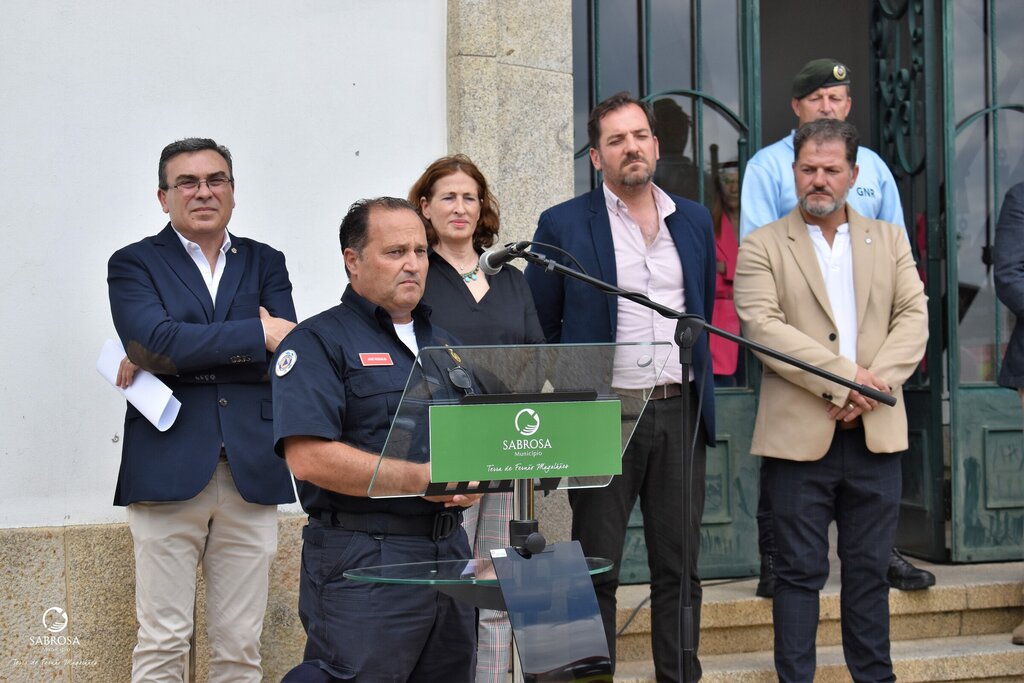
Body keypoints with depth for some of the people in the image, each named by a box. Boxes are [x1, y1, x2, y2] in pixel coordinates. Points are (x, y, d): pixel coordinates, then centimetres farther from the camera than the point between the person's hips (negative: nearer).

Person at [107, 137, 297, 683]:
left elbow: (288, 350, -2)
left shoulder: (266, 264, 14)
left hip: (251, 472, 3)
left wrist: (176, 355, -8)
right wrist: (258, 334, -11)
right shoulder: (134, 264, 6)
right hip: (169, 469, -3)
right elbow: (157, 339, -13)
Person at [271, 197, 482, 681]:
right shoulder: (319, 342, -4)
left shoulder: (443, 344, 20)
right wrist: (421, 479, -19)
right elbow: (309, 457, -17)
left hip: (450, 551, 7)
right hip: (362, 563, -7)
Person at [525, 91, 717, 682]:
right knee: (597, 569, 2)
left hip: (681, 412, 4)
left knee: (679, 566, 8)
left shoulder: (694, 221, 11)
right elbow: (538, 329, 2)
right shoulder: (563, 225, -1)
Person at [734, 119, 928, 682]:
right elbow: (762, 326, -10)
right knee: (800, 571, 1)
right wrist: (844, 375, -17)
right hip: (800, 436, -3)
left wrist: (872, 385, -12)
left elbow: (914, 318, 4)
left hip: (875, 433, 3)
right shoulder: (762, 247, 3)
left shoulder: (890, 240, 14)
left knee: (869, 568, 10)